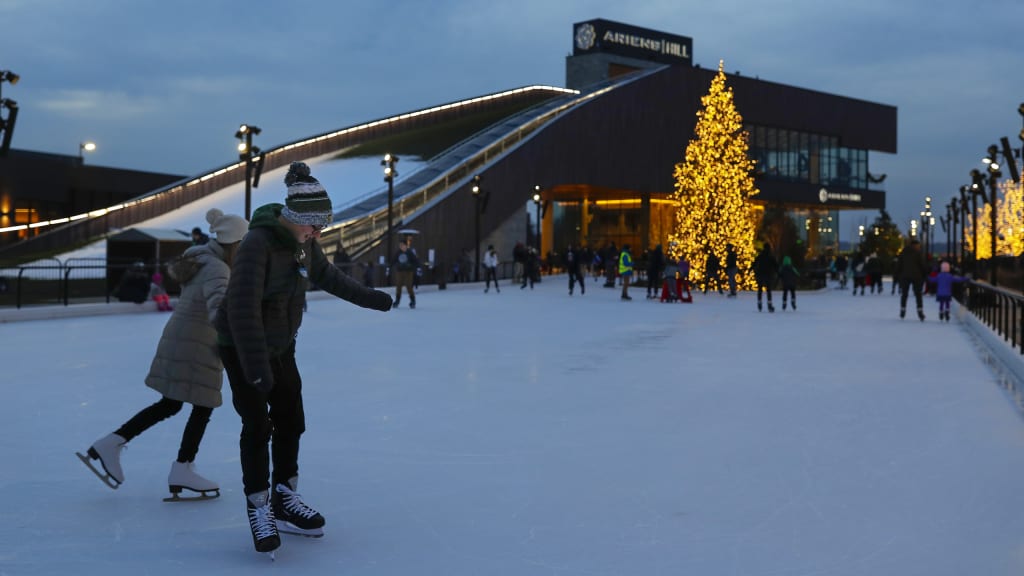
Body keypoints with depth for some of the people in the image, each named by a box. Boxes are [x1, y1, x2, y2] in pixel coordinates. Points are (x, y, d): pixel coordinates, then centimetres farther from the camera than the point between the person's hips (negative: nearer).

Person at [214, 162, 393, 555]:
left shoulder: (303, 242, -4)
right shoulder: (258, 243, -28)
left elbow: (327, 276, 16)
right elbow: (242, 309, -33)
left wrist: (368, 297, 23)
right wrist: (256, 368, -36)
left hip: (281, 346, 8)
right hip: (242, 347, -7)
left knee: (291, 422, 11)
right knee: (257, 426, -6)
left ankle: (285, 502, 25)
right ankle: (258, 509, 8)